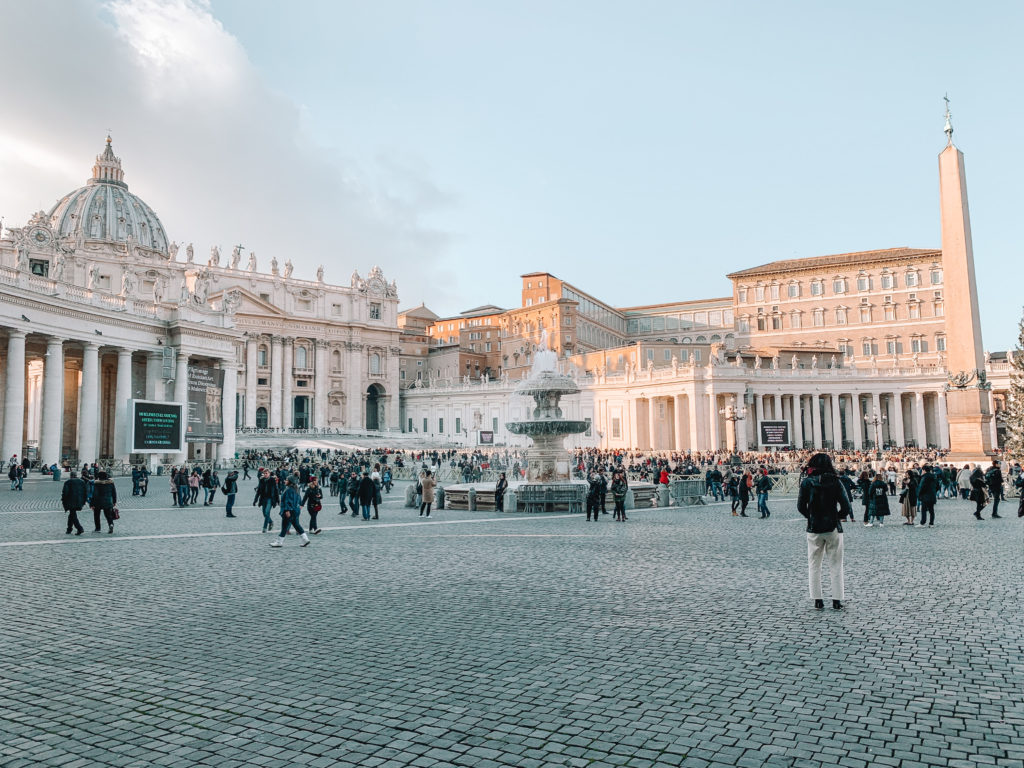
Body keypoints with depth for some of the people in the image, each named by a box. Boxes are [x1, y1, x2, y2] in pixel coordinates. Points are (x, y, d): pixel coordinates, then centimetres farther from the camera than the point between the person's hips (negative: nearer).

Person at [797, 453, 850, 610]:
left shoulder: (807, 482, -6)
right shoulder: (835, 482, -5)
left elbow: (801, 506, -5)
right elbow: (846, 507, -7)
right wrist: (837, 516, 11)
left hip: (814, 528, 0)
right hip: (833, 528, 0)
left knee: (814, 565, 10)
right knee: (835, 565, 11)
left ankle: (817, 600, 10)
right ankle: (837, 600, 12)